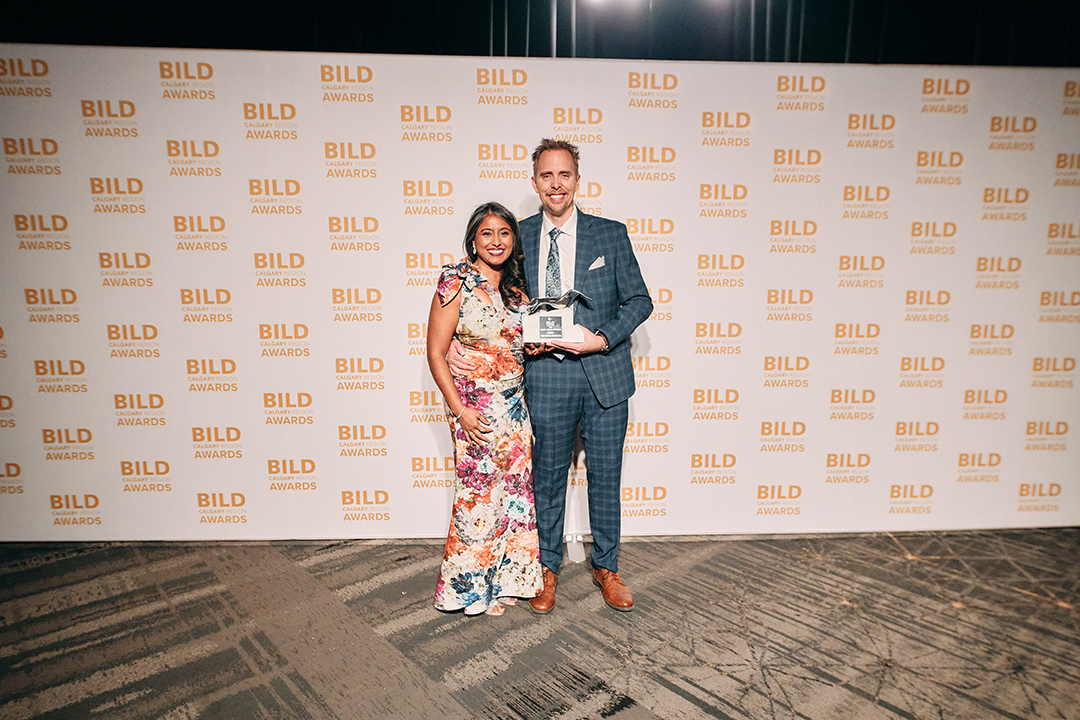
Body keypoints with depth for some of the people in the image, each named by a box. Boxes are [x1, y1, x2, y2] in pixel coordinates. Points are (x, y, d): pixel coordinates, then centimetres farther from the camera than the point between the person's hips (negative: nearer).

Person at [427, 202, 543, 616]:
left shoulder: (516, 285, 7)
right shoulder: (456, 283, -11)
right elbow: (435, 353, -11)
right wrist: (460, 410, -16)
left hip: (515, 403, 6)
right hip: (475, 406, -6)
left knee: (514, 488, 11)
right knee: (479, 495, 2)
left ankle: (506, 578, 30)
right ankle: (471, 587, 23)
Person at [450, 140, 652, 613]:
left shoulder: (611, 235, 2)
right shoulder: (518, 237, 4)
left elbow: (639, 299, 2)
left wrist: (603, 339, -14)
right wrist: (455, 341, -7)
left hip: (603, 375, 0)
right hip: (545, 375, 0)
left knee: (605, 476, 11)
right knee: (547, 478, 12)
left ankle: (606, 567, 32)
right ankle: (548, 567, 33)